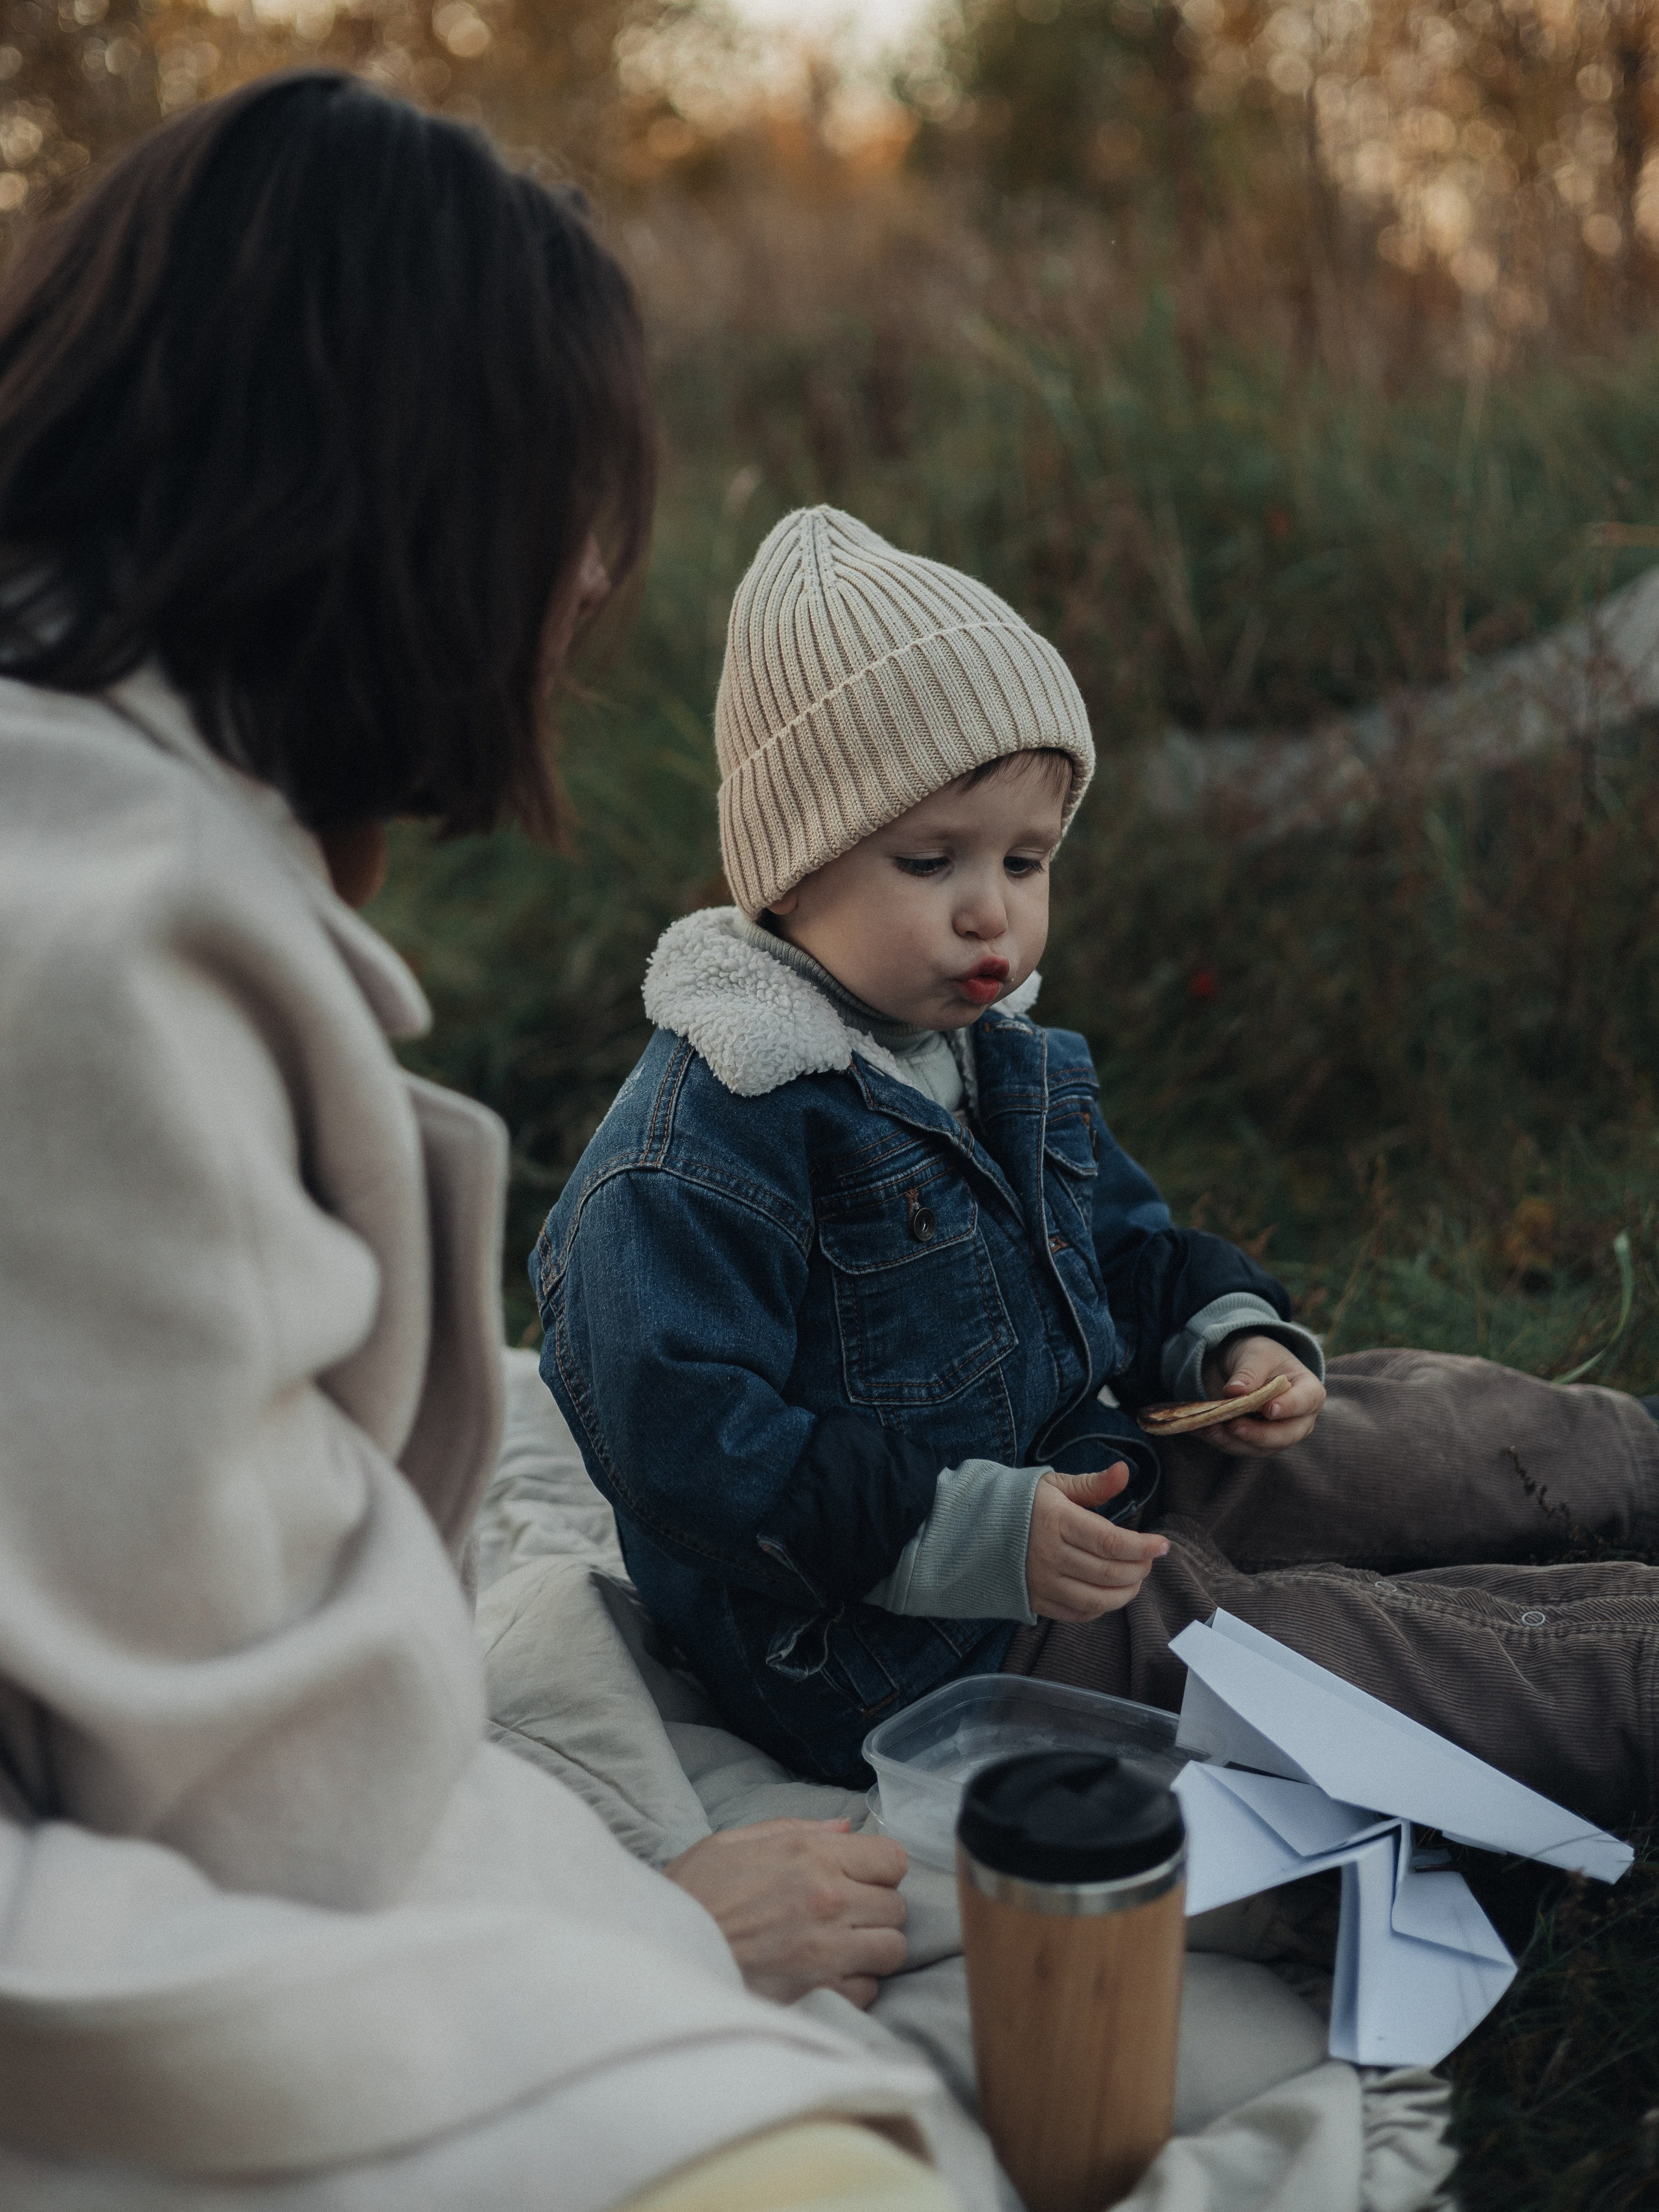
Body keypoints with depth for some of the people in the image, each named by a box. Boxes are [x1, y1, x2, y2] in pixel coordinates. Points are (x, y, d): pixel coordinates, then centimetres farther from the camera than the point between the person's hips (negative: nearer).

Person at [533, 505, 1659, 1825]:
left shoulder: (1002, 1058, 5)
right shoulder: (708, 1140, -26)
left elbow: (1126, 1247, 18)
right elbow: (684, 1442, -30)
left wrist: (1232, 1334, -3)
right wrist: (976, 1536, -32)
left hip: (1080, 1478, 9)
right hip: (915, 1644, -9)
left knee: (1431, 1418, 11)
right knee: (1342, 1648, -13)